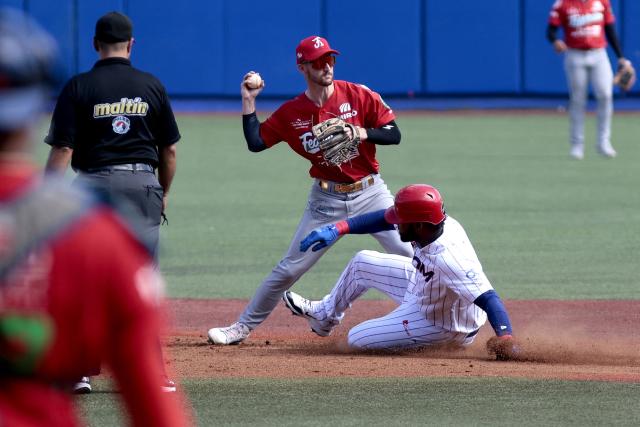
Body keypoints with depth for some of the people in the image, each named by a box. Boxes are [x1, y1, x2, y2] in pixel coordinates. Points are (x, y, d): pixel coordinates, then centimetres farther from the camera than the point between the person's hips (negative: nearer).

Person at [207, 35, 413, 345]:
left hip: (370, 192, -1)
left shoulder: (358, 96, -6)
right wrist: (248, 101, -6)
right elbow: (255, 143, -1)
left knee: (411, 255, -12)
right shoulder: (291, 112, -1)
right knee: (289, 269, 2)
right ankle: (243, 327, 14)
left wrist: (363, 133, -23)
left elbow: (394, 135, -6)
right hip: (326, 199, 1)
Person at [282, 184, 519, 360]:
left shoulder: (447, 258, -43)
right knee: (363, 262, 20)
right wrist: (338, 229, -9)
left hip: (443, 325, -8)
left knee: (357, 339, 1)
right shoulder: (431, 222, -19)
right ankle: (325, 316, 46)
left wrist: (505, 337, -64)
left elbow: (487, 297, -49)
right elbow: (386, 219, -4)